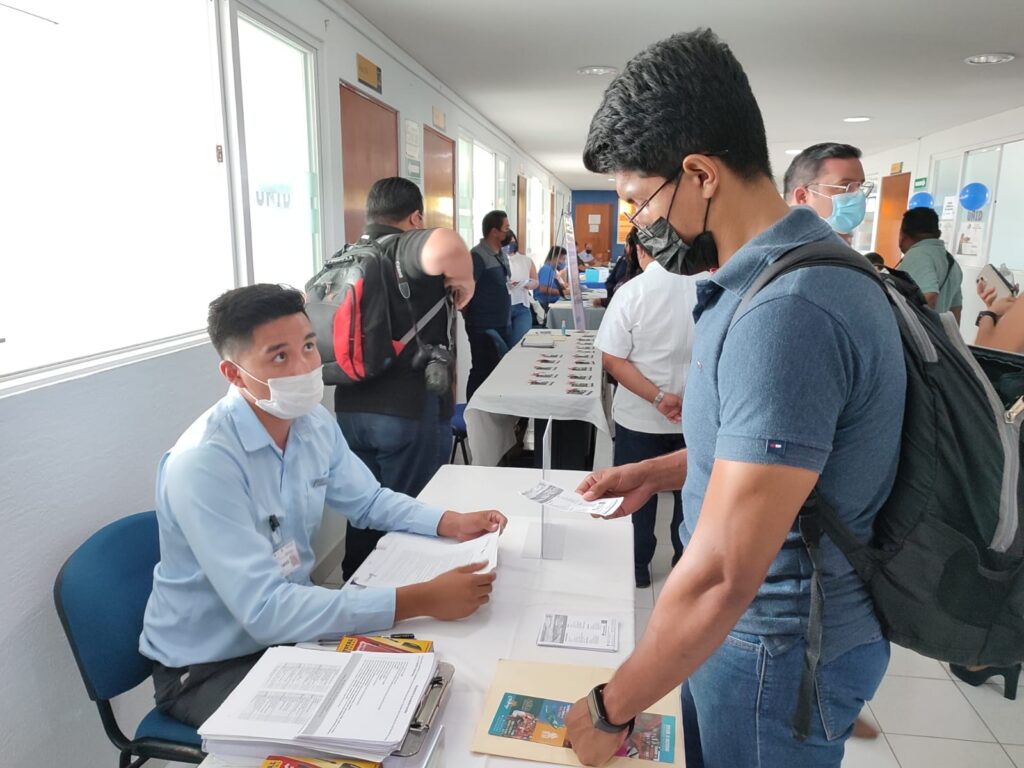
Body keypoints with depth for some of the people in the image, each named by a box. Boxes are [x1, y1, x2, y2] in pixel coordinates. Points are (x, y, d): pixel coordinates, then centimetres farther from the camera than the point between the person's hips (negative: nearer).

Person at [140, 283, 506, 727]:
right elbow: (264, 611, -34)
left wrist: (451, 523, -9)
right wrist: (421, 600, -36)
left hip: (288, 630, 6)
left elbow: (368, 501, 9)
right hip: (207, 667, -6)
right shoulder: (203, 464, -30)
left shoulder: (313, 423, -6)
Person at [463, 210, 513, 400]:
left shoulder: (501, 254, 11)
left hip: (501, 325, 8)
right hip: (483, 327, -8)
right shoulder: (478, 256, -16)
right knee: (482, 372, 0)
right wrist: (470, 317, -10)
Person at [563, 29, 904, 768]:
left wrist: (611, 708, -17)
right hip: (754, 621, 9)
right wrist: (656, 472, 6)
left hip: (779, 645, -9)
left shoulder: (787, 310, -31)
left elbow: (720, 577, -30)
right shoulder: (780, 272, 2)